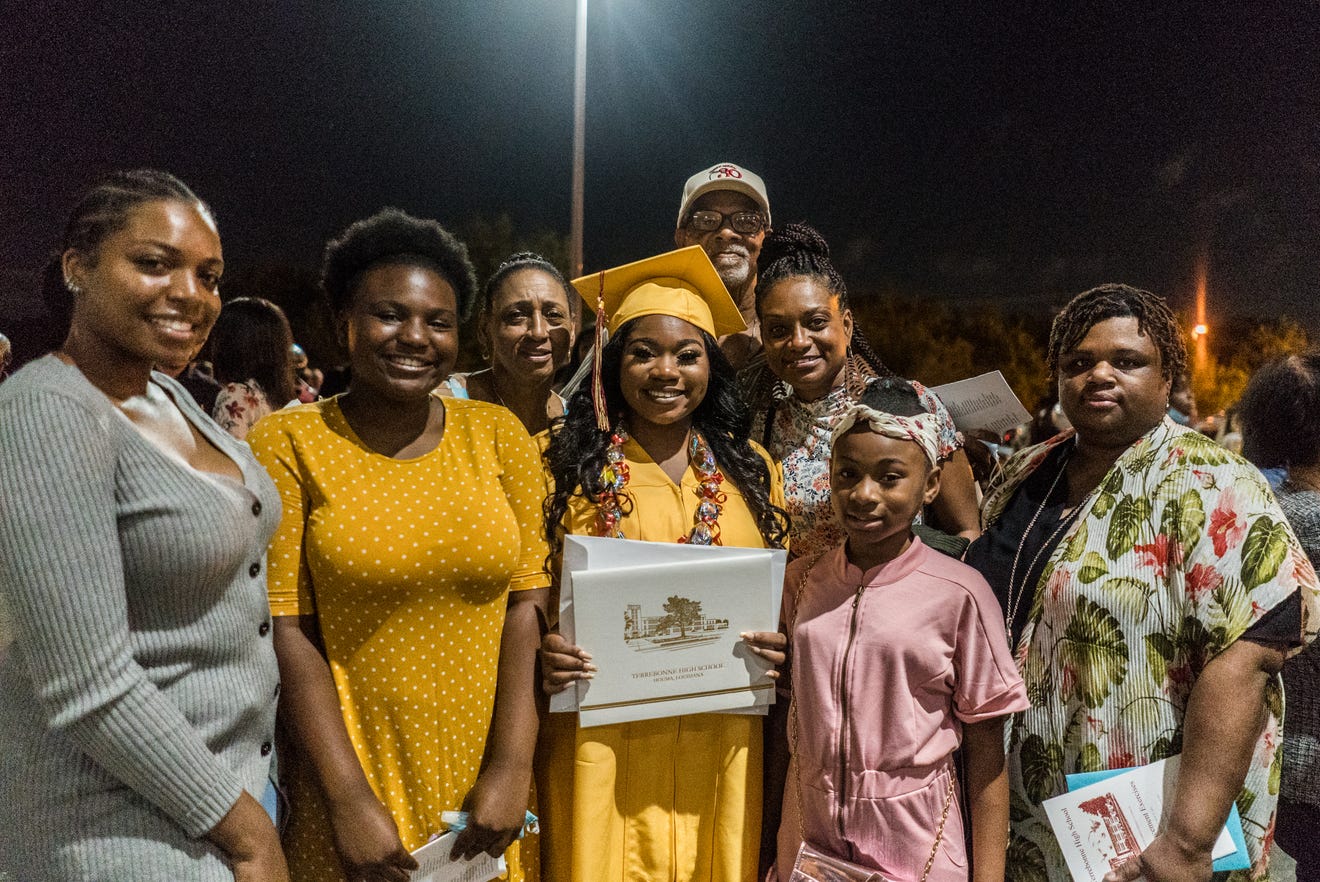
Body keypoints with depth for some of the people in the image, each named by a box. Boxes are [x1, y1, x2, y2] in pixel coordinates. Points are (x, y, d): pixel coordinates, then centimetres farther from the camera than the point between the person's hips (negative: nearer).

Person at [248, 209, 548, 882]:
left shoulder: (499, 435, 0)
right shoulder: (287, 443, -6)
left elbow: (526, 602, -4)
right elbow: (287, 629, -10)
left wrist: (511, 769, -10)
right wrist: (349, 800, -15)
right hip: (351, 777, -2)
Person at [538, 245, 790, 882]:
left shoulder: (750, 469, 6)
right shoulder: (569, 465, -2)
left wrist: (782, 647, -7)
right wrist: (543, 653, -18)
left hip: (721, 742, 2)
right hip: (603, 739, -2)